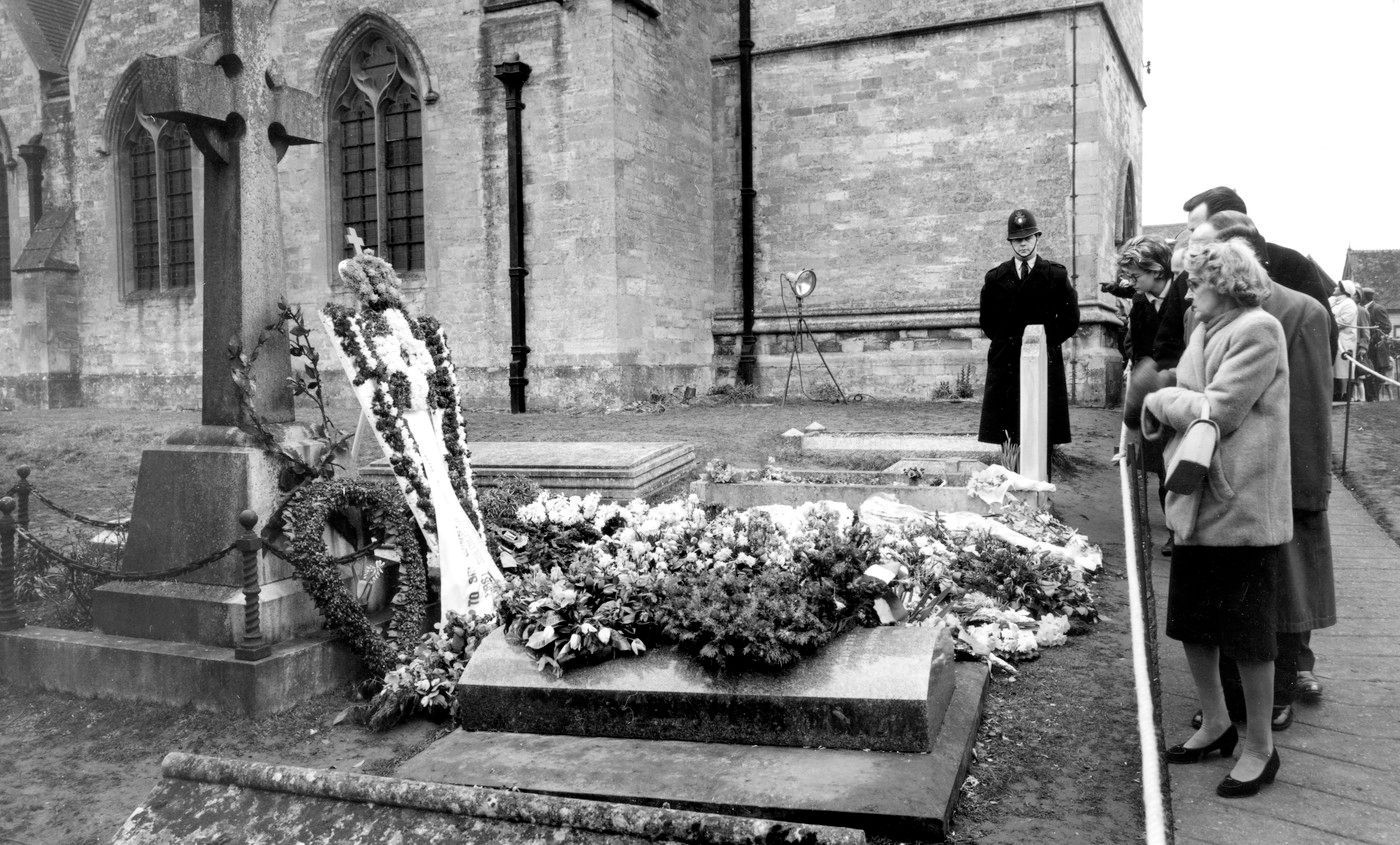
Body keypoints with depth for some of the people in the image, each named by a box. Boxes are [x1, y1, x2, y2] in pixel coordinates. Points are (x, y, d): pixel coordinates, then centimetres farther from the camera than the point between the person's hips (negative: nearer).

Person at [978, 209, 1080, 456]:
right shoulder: (995, 277, 9)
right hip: (1004, 362, 1)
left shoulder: (1056, 275, 6)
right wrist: (1004, 342, 8)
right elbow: (987, 320, 16)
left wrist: (1048, 342, 2)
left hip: (1046, 362, -1)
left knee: (1044, 439, -2)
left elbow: (1071, 319, 7)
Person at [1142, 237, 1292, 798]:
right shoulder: (1204, 329, 10)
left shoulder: (1257, 331, -15)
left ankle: (1259, 747, 21)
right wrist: (1171, 404, -9)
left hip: (1241, 505, -8)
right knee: (1191, 622, 16)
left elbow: (1217, 413, -19)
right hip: (1196, 503, 8)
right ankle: (1215, 724, 35)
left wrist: (1160, 400, -6)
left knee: (1247, 632, 4)